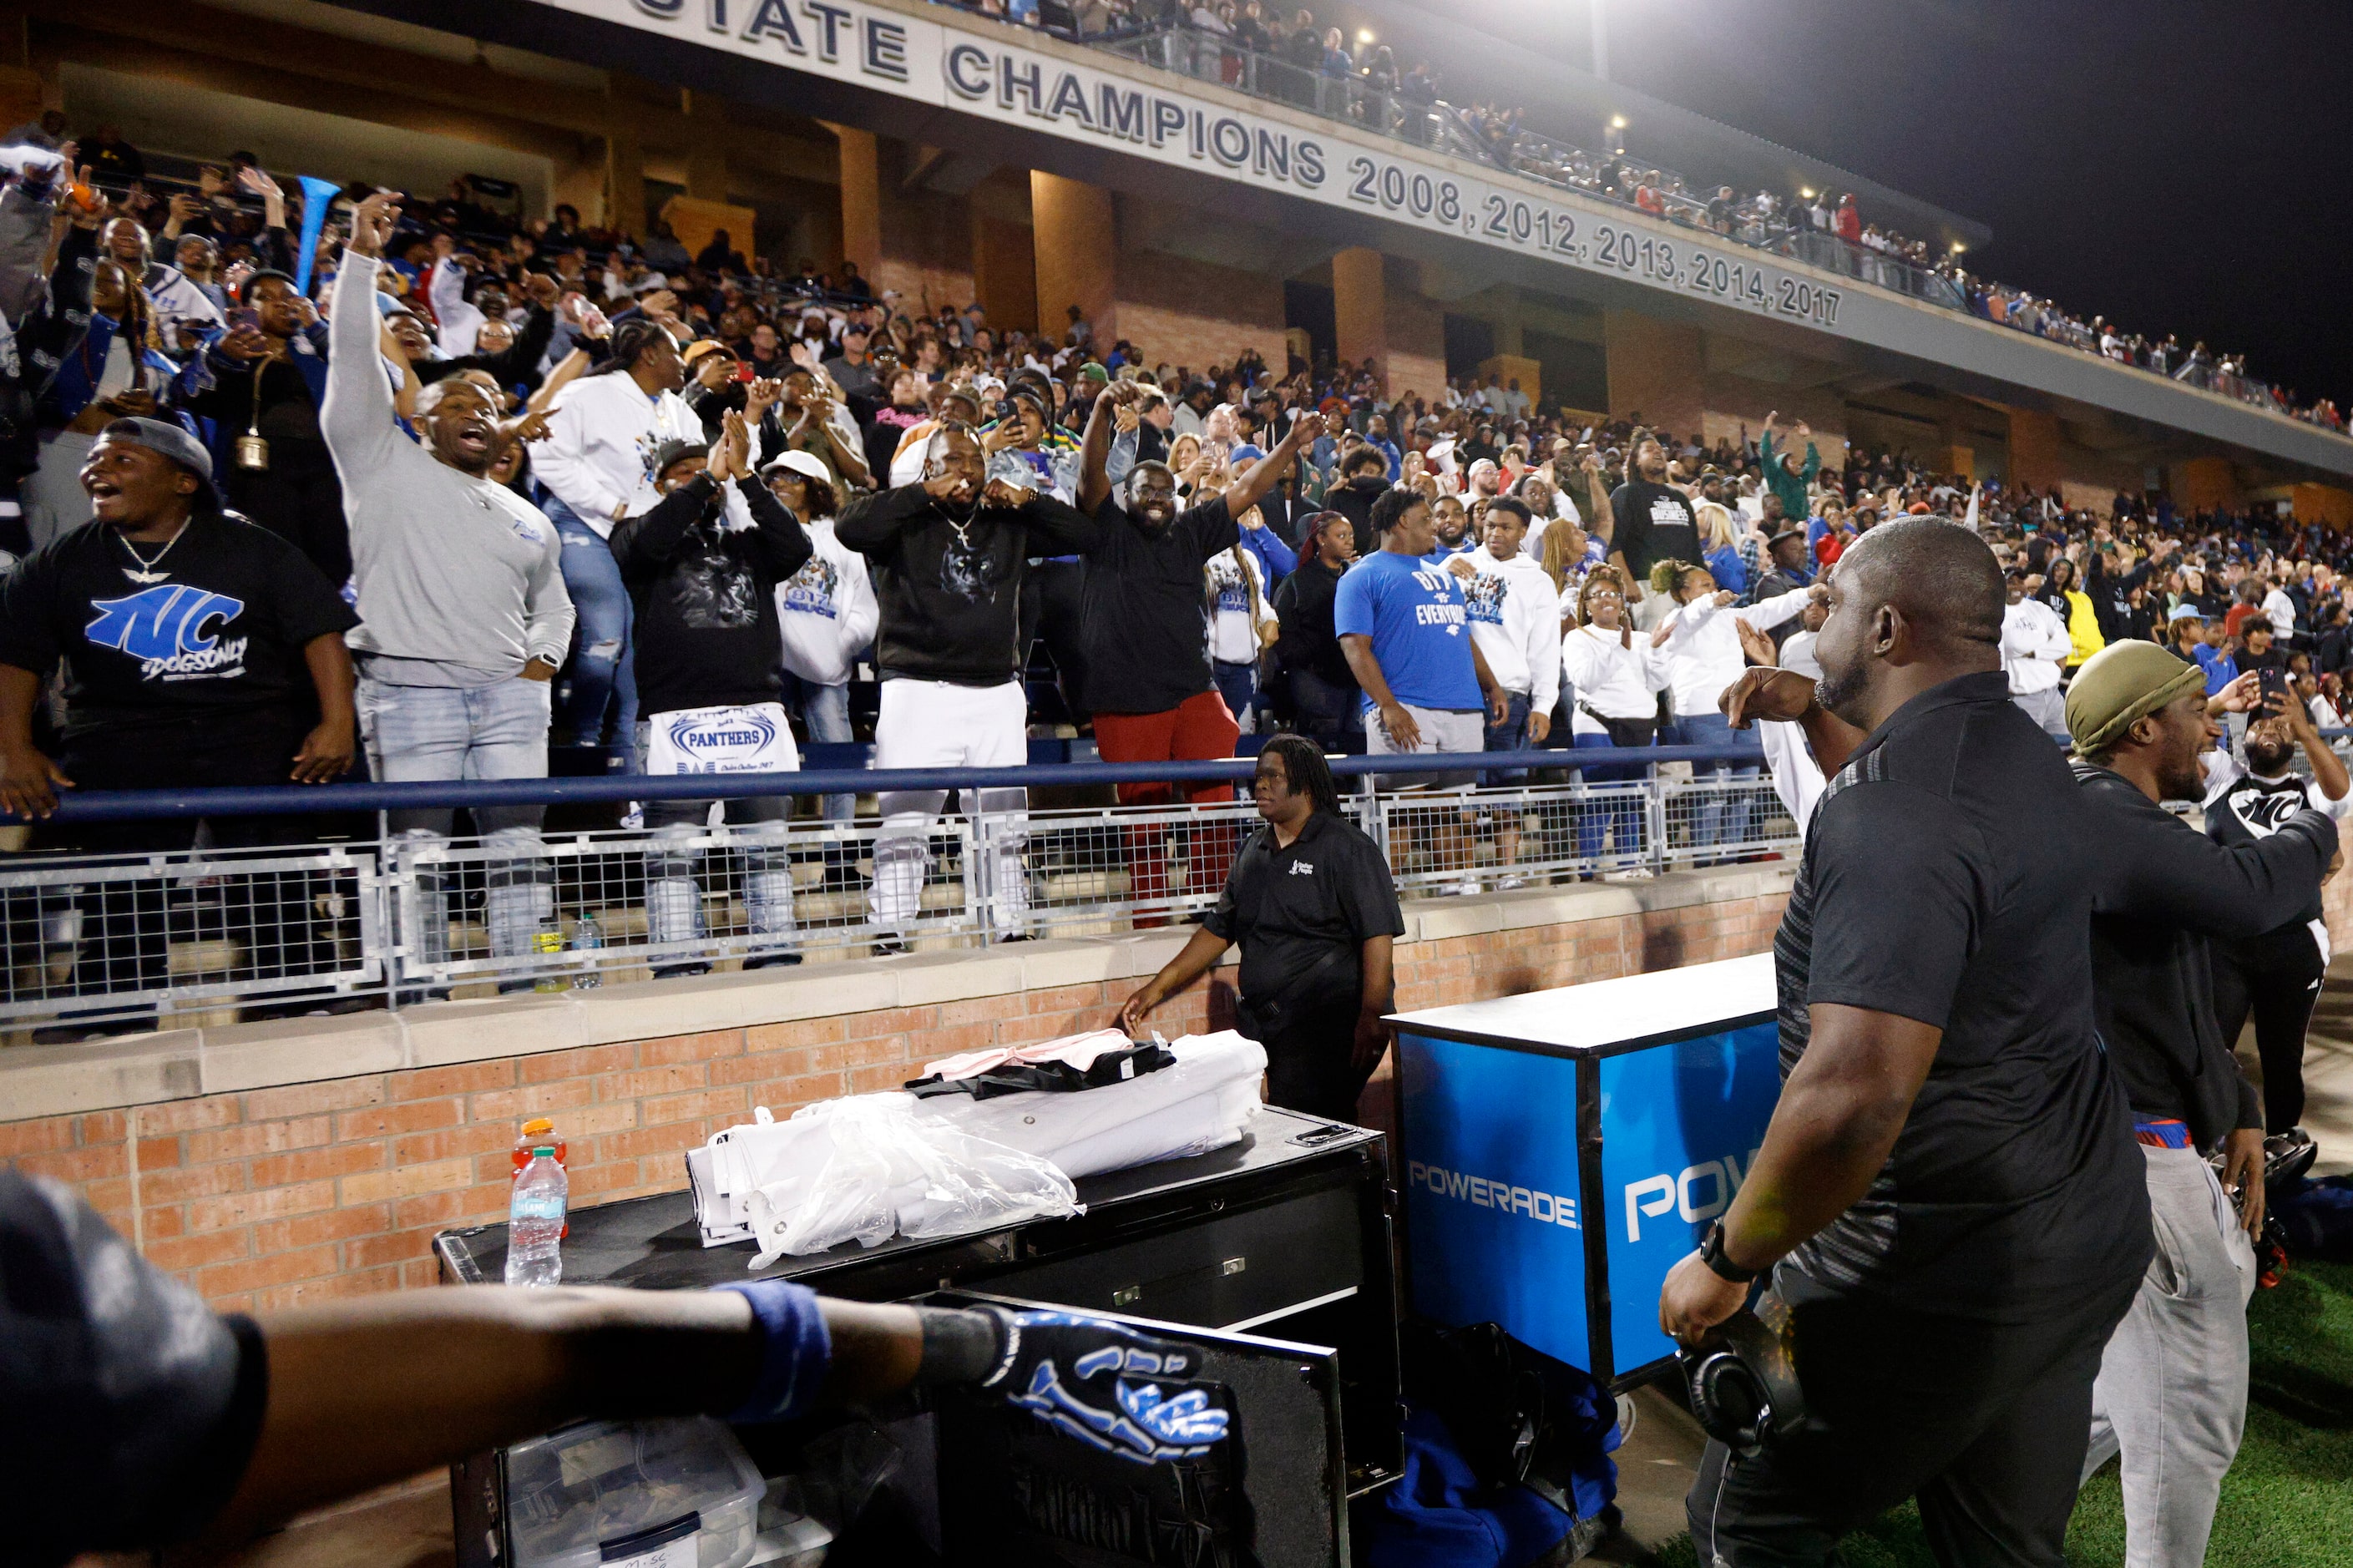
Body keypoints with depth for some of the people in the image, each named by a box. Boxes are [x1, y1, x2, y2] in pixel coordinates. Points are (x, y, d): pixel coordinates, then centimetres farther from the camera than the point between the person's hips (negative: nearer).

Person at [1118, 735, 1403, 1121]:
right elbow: (1218, 930, 20)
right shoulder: (1253, 852, 17)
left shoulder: (1346, 847, -3)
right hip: (1264, 1026, 6)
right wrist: (1158, 987, 14)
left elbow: (1378, 937, -10)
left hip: (1329, 1028, -6)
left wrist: (1372, 1018, -18)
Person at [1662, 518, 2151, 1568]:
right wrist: (1816, 718, 24)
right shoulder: (2026, 759, 5)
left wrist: (1727, 1260, -23)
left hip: (1944, 1275, -9)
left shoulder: (1891, 806, -27)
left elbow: (1854, 1092, -36)